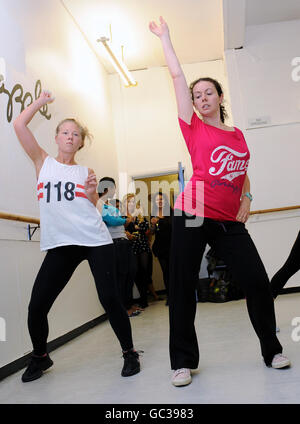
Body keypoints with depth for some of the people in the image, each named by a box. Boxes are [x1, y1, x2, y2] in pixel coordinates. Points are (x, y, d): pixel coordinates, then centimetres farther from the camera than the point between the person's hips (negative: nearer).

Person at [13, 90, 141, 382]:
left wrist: (93, 191, -2)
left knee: (109, 299, -6)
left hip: (95, 241, 0)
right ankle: (40, 357, 25)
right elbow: (19, 125, 3)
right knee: (37, 306, -2)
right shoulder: (42, 162, 11)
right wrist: (41, 101, 14)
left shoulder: (86, 172, 12)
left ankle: (129, 353, 15)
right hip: (59, 245, 1)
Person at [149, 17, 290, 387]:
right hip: (193, 216, -3)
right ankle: (183, 363, 14)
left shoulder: (238, 135, 14)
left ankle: (272, 351, 22)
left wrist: (246, 199, 10)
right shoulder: (194, 127, 3)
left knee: (257, 282, 0)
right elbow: (177, 76, 3)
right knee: (182, 288, -1)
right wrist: (164, 37, 9)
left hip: (229, 221, 4)